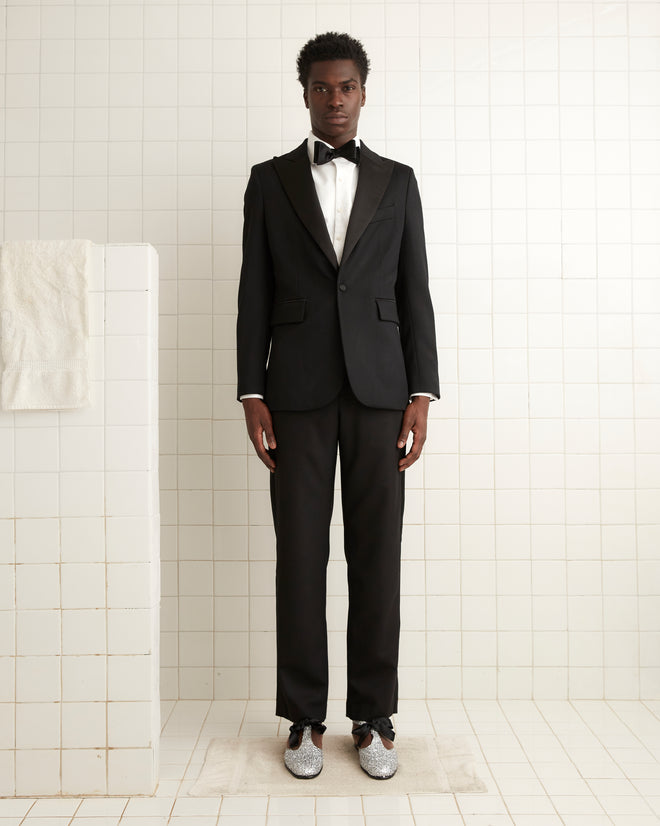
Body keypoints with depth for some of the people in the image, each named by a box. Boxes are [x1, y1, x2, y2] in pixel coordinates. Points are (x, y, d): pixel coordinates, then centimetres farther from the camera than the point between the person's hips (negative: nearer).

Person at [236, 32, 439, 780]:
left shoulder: (397, 182, 13)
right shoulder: (269, 180, 10)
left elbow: (414, 293, 8)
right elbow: (254, 295, 5)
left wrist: (422, 394, -1)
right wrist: (252, 395, -3)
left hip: (378, 389, 1)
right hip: (298, 393, 0)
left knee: (376, 555, 3)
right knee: (300, 555, 2)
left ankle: (373, 716, 16)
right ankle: (305, 718, 15)